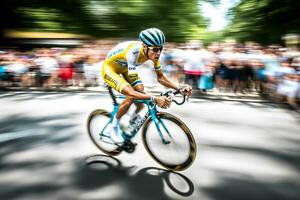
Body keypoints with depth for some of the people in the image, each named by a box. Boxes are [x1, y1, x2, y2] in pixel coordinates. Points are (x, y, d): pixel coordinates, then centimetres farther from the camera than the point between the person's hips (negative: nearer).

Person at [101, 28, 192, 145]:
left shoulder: (153, 53, -21)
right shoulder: (133, 53, -41)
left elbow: (160, 77, -8)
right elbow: (132, 93, -44)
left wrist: (179, 89, -22)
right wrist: (155, 99, -58)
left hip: (124, 68, 6)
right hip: (109, 68, -6)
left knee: (142, 94, -10)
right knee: (131, 96, -28)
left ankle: (133, 119, 22)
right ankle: (114, 127, -5)